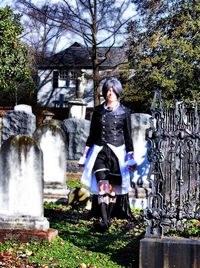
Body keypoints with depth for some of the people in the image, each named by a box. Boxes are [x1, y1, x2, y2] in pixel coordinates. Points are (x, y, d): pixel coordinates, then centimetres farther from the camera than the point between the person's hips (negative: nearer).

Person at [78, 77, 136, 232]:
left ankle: (108, 218, 13)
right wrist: (85, 156, 11)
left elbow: (128, 137, 6)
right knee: (102, 186, -15)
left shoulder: (124, 112, 4)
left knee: (112, 188, 2)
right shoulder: (98, 111, 9)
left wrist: (130, 157, 2)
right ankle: (104, 222, -21)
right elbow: (92, 134, 13)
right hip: (100, 151, 1)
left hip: (117, 152, 0)